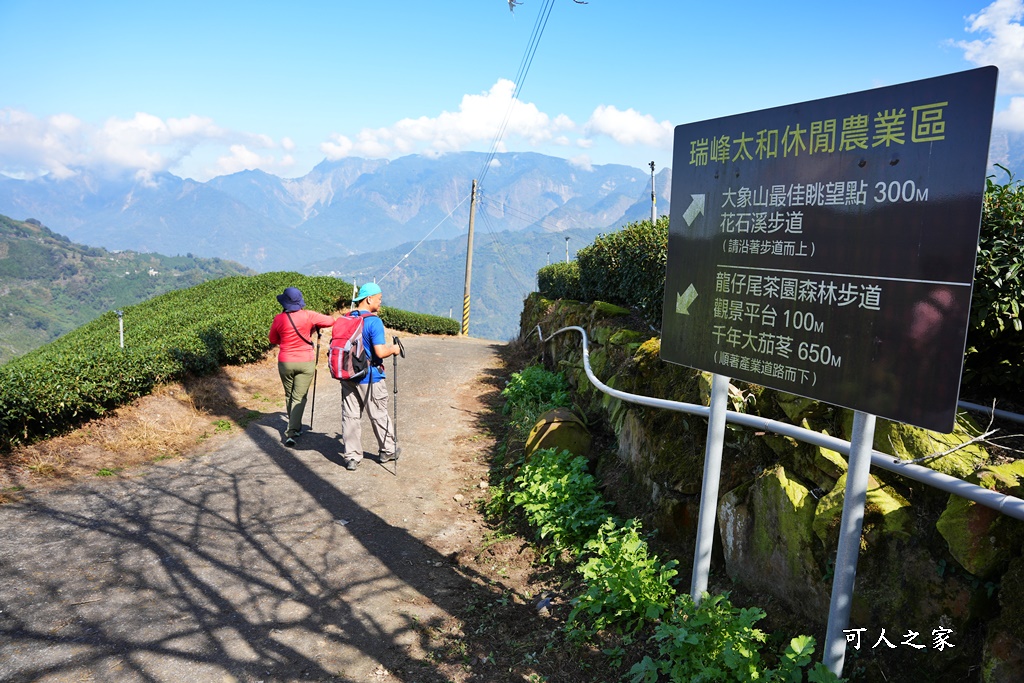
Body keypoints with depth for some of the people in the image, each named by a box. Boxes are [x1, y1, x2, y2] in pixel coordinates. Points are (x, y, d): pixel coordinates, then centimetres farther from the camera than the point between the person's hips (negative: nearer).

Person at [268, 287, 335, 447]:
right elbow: (330, 321, -1)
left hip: (285, 362, 1)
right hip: (306, 363, -1)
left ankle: (294, 427, 31)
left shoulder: (279, 319, -7)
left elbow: (273, 340, 6)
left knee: (289, 396, 19)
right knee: (299, 398, 1)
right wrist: (314, 326, 14)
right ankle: (292, 432, -9)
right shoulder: (308, 316, -11)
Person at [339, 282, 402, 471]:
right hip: (369, 378, -6)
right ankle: (387, 451, 25)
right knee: (379, 415, 10)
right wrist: (393, 349, -5)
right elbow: (380, 352, -24)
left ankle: (351, 457, 12)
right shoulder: (373, 321, -17)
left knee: (350, 416, 9)